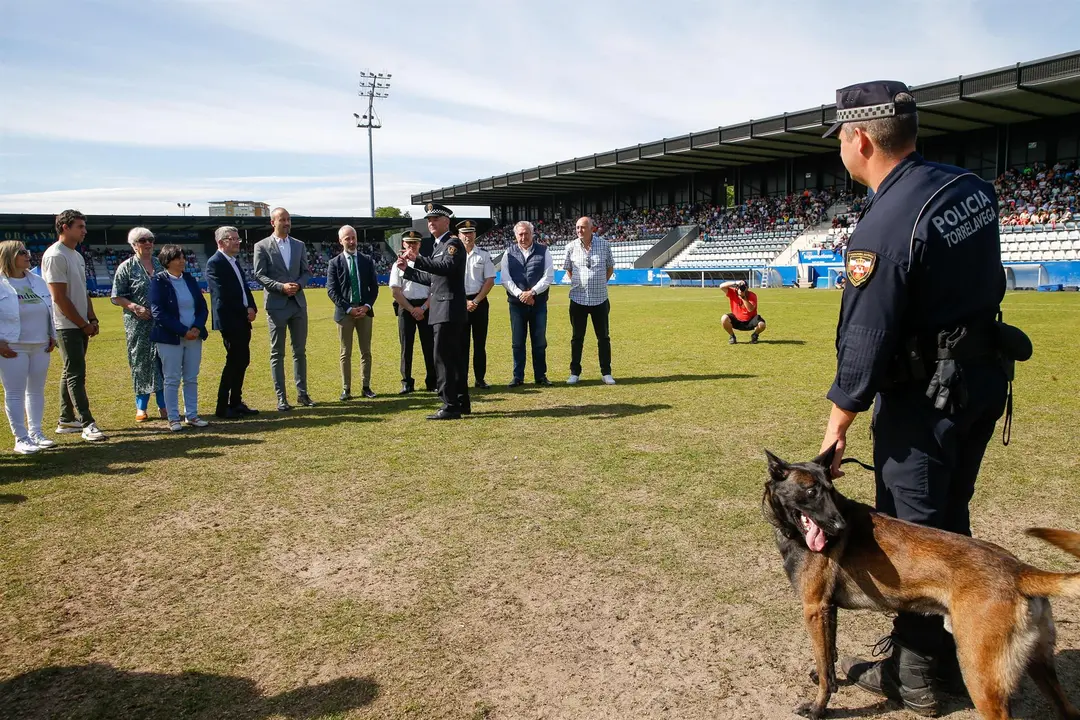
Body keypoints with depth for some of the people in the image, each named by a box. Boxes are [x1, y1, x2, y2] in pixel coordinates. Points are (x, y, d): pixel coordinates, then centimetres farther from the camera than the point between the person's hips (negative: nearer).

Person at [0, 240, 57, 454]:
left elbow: (49, 310, 17)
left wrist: (52, 335, 12)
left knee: (37, 390, 11)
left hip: (40, 346, 6)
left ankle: (36, 433, 21)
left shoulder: (37, 281, 12)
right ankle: (21, 438, 6)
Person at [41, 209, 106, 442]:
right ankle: (87, 424, -8)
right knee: (76, 374, -9)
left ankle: (66, 421, 22)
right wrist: (83, 324, -13)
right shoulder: (55, 256, -14)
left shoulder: (77, 256, 16)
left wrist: (92, 319, 10)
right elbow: (59, 297, -18)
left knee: (71, 373, 14)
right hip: (67, 326, -10)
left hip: (81, 326, 10)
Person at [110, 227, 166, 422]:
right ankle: (141, 407, 13)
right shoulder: (126, 267, 0)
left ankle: (163, 405, 13)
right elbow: (116, 297, -1)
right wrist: (134, 307, -16)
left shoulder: (160, 264, 10)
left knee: (163, 362, 3)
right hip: (138, 324, -3)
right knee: (140, 363, 3)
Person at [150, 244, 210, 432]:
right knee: (172, 380, 2)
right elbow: (158, 312, -13)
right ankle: (173, 419, 9)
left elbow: (202, 306, 8)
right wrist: (183, 331, -17)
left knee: (192, 379, 9)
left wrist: (197, 328, -9)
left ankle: (192, 415, 17)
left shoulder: (189, 279, 9)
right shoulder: (158, 281, -6)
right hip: (170, 338, -5)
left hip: (194, 336, 5)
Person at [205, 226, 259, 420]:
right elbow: (223, 294, -17)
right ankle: (222, 407, 3)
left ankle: (236, 403, 19)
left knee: (242, 361, 10)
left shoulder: (235, 262, 17)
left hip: (243, 320, 9)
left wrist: (251, 308, -1)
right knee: (234, 362, -6)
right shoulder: (215, 263, -11)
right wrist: (245, 310, -12)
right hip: (229, 320, -9)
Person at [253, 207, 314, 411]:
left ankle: (302, 393, 17)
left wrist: (298, 284, -10)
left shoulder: (299, 245, 11)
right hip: (276, 305, -4)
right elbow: (259, 275, -6)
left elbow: (306, 271, 11)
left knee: (300, 351, 8)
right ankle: (281, 397, 7)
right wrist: (281, 287, -18)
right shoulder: (262, 246, -1)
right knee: (277, 353, 2)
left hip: (298, 303, 4)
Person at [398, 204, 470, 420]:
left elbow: (447, 268, -28)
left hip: (448, 310, -10)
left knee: (443, 357, -10)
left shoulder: (453, 243, -10)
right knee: (454, 357, 13)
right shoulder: (439, 246, 20)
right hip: (444, 311, 10)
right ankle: (462, 403, 20)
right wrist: (407, 269, 18)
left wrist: (418, 259, -34)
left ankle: (450, 406, -8)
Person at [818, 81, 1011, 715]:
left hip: (926, 396, -9)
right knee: (950, 520, 21)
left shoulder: (885, 225, -24)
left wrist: (840, 420, -11)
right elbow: (988, 282, 12)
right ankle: (949, 648, 38)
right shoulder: (972, 188, 2)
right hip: (984, 378, 9)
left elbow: (866, 338, -21)